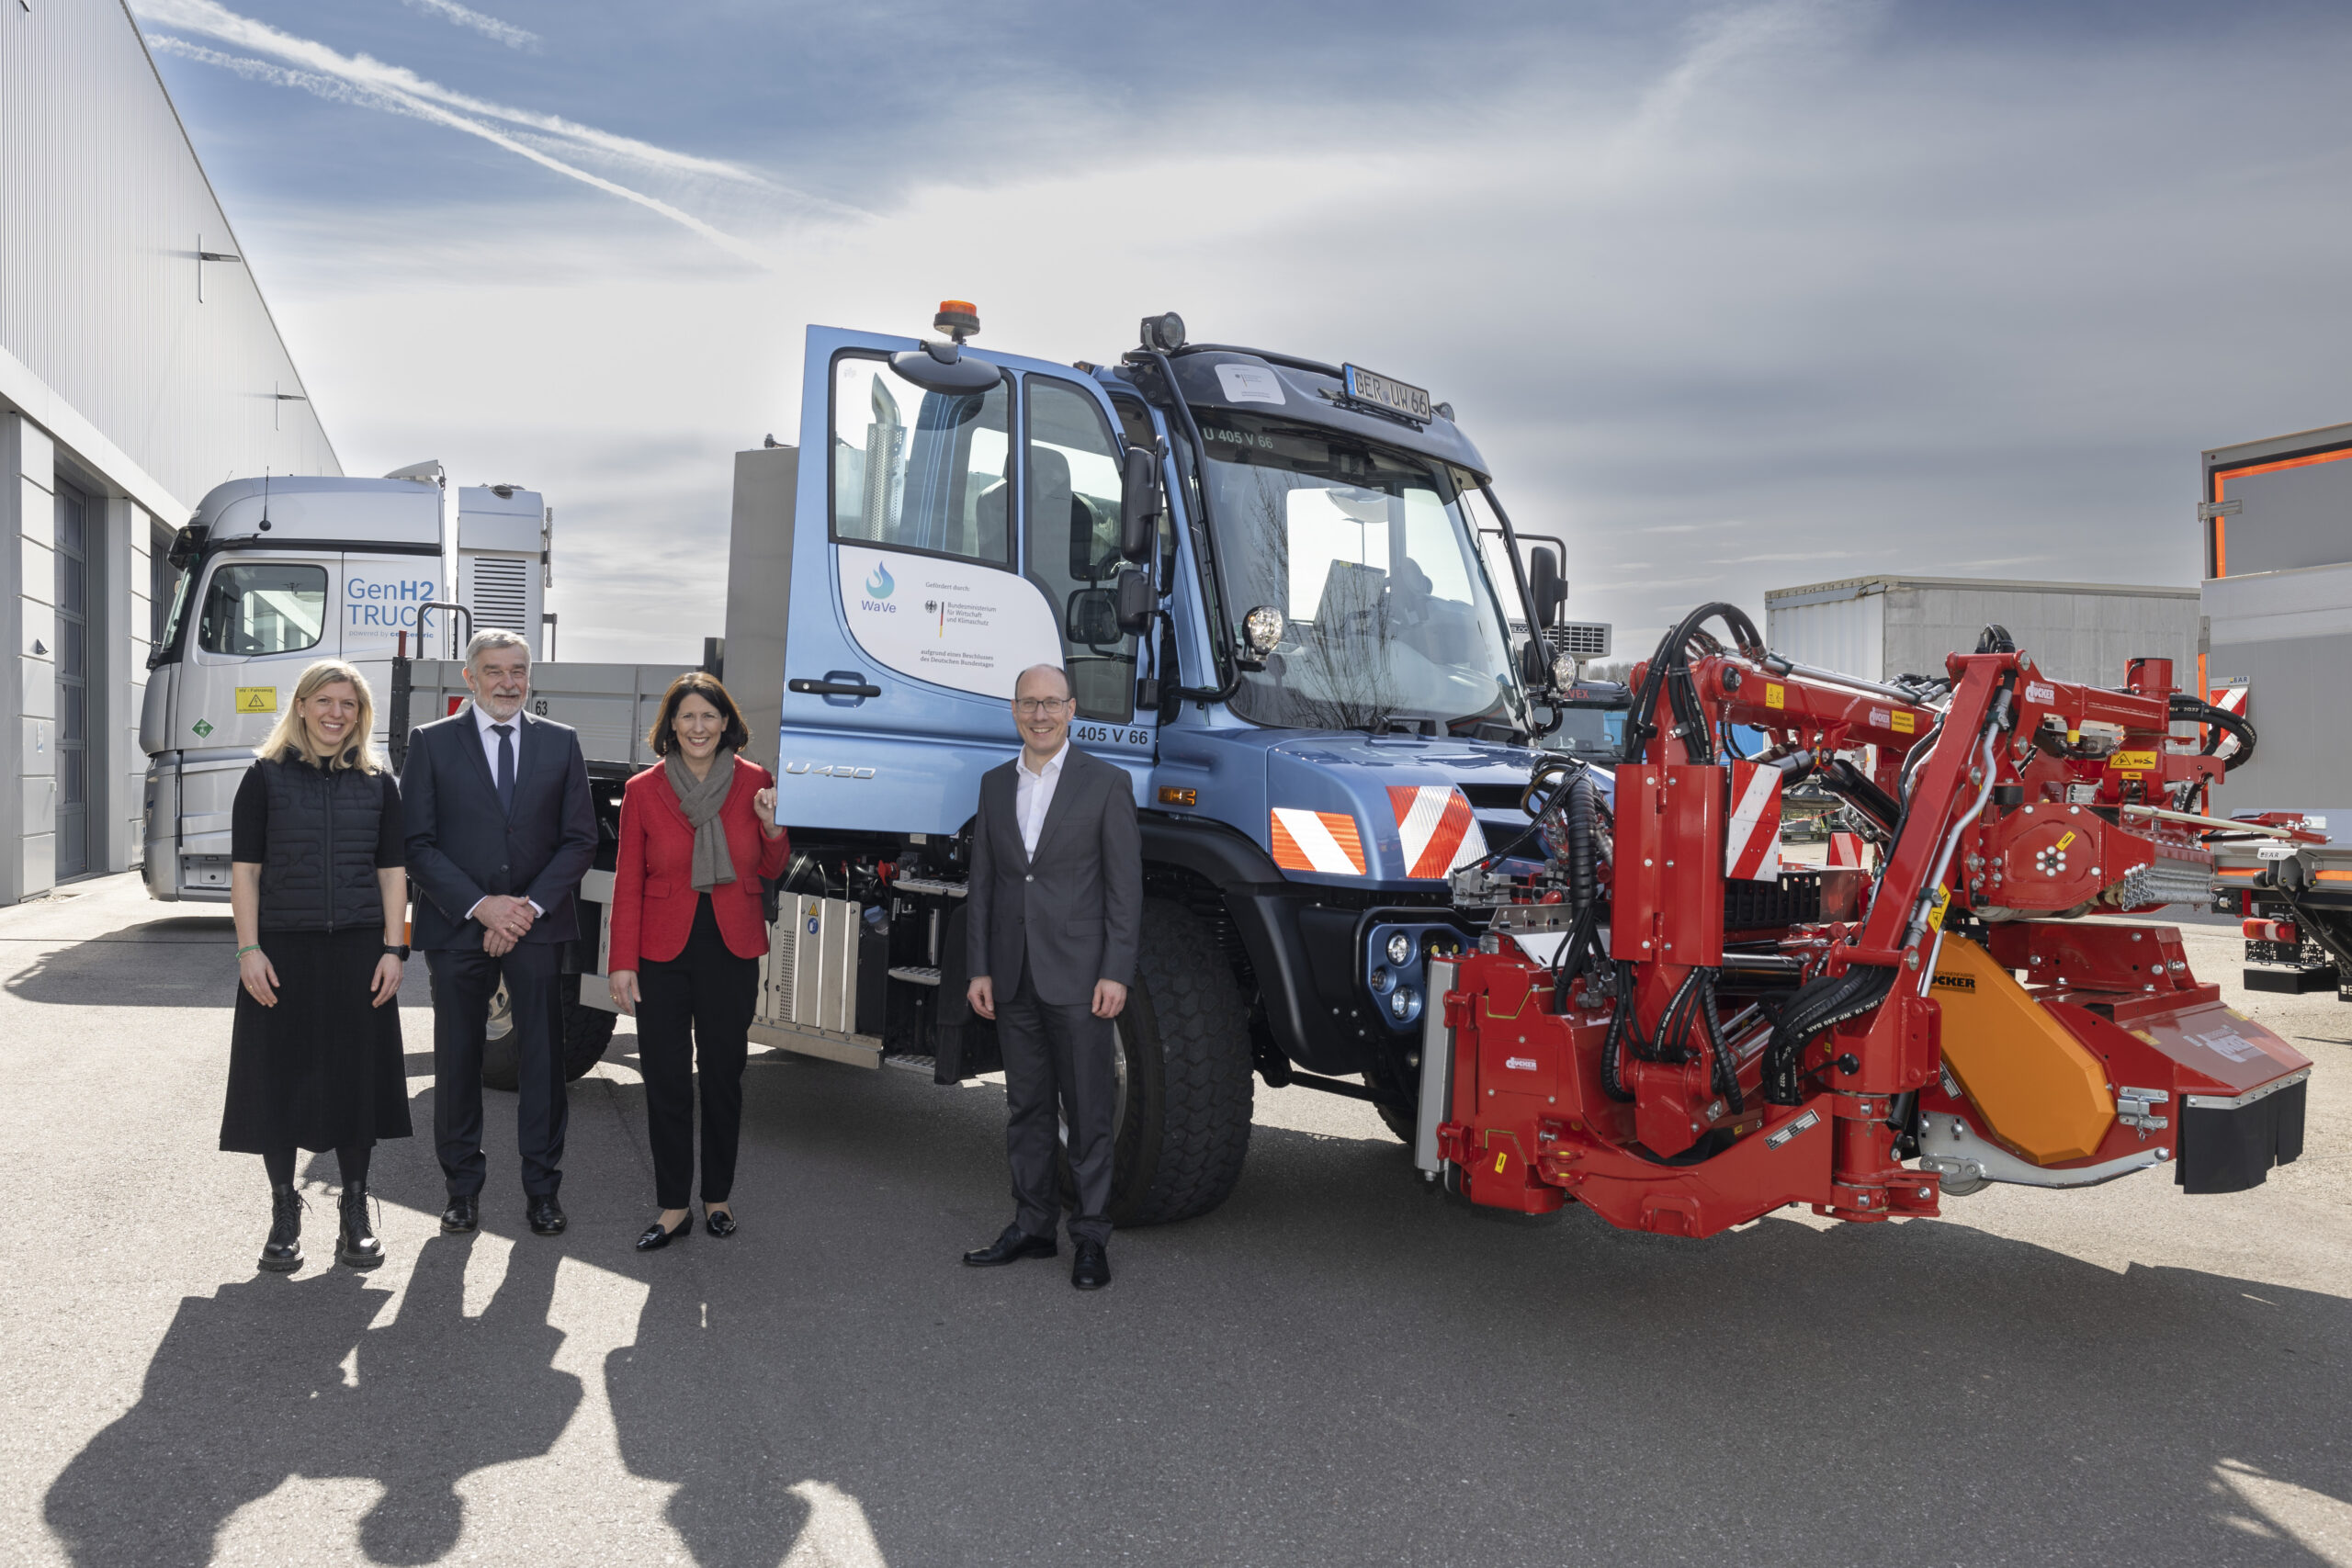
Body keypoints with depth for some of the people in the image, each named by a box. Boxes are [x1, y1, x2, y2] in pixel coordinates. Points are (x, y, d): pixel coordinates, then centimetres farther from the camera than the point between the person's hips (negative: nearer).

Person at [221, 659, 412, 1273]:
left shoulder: (378, 784, 7)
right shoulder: (266, 778, 2)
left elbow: (392, 872, 5)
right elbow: (244, 870, 0)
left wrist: (392, 950, -2)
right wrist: (249, 950, -8)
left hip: (358, 952, 1)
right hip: (282, 952, -1)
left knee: (357, 1076, 5)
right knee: (281, 1078, 4)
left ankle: (355, 1208, 19)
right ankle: (284, 1210, 19)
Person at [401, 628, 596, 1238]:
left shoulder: (561, 743, 8)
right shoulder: (431, 743, 4)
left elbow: (579, 838, 4)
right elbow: (418, 844, -1)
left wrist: (531, 906, -8)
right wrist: (479, 905, -12)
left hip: (539, 923, 1)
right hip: (457, 927, 0)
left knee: (543, 1057, 4)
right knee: (457, 1059, 7)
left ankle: (542, 1187, 15)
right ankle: (463, 1187, 20)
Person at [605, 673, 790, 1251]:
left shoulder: (755, 782, 1)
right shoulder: (642, 791, 0)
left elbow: (772, 870, 9)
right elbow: (628, 883, 1)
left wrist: (772, 828, -12)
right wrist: (622, 961, -3)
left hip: (732, 950, 1)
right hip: (662, 952, 0)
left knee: (723, 1077, 9)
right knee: (665, 1082, 3)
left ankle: (718, 1197, 24)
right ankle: (673, 1207, 14)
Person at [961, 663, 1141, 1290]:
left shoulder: (1106, 784, -2)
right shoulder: (995, 785, 11)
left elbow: (1125, 887, -5)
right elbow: (982, 884, 12)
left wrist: (1115, 973, -11)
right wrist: (979, 969, 5)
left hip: (1078, 978, -4)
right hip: (1013, 979, 5)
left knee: (1088, 1112, 2)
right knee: (1025, 1108, 13)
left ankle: (1092, 1237, 12)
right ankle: (1032, 1225, 24)